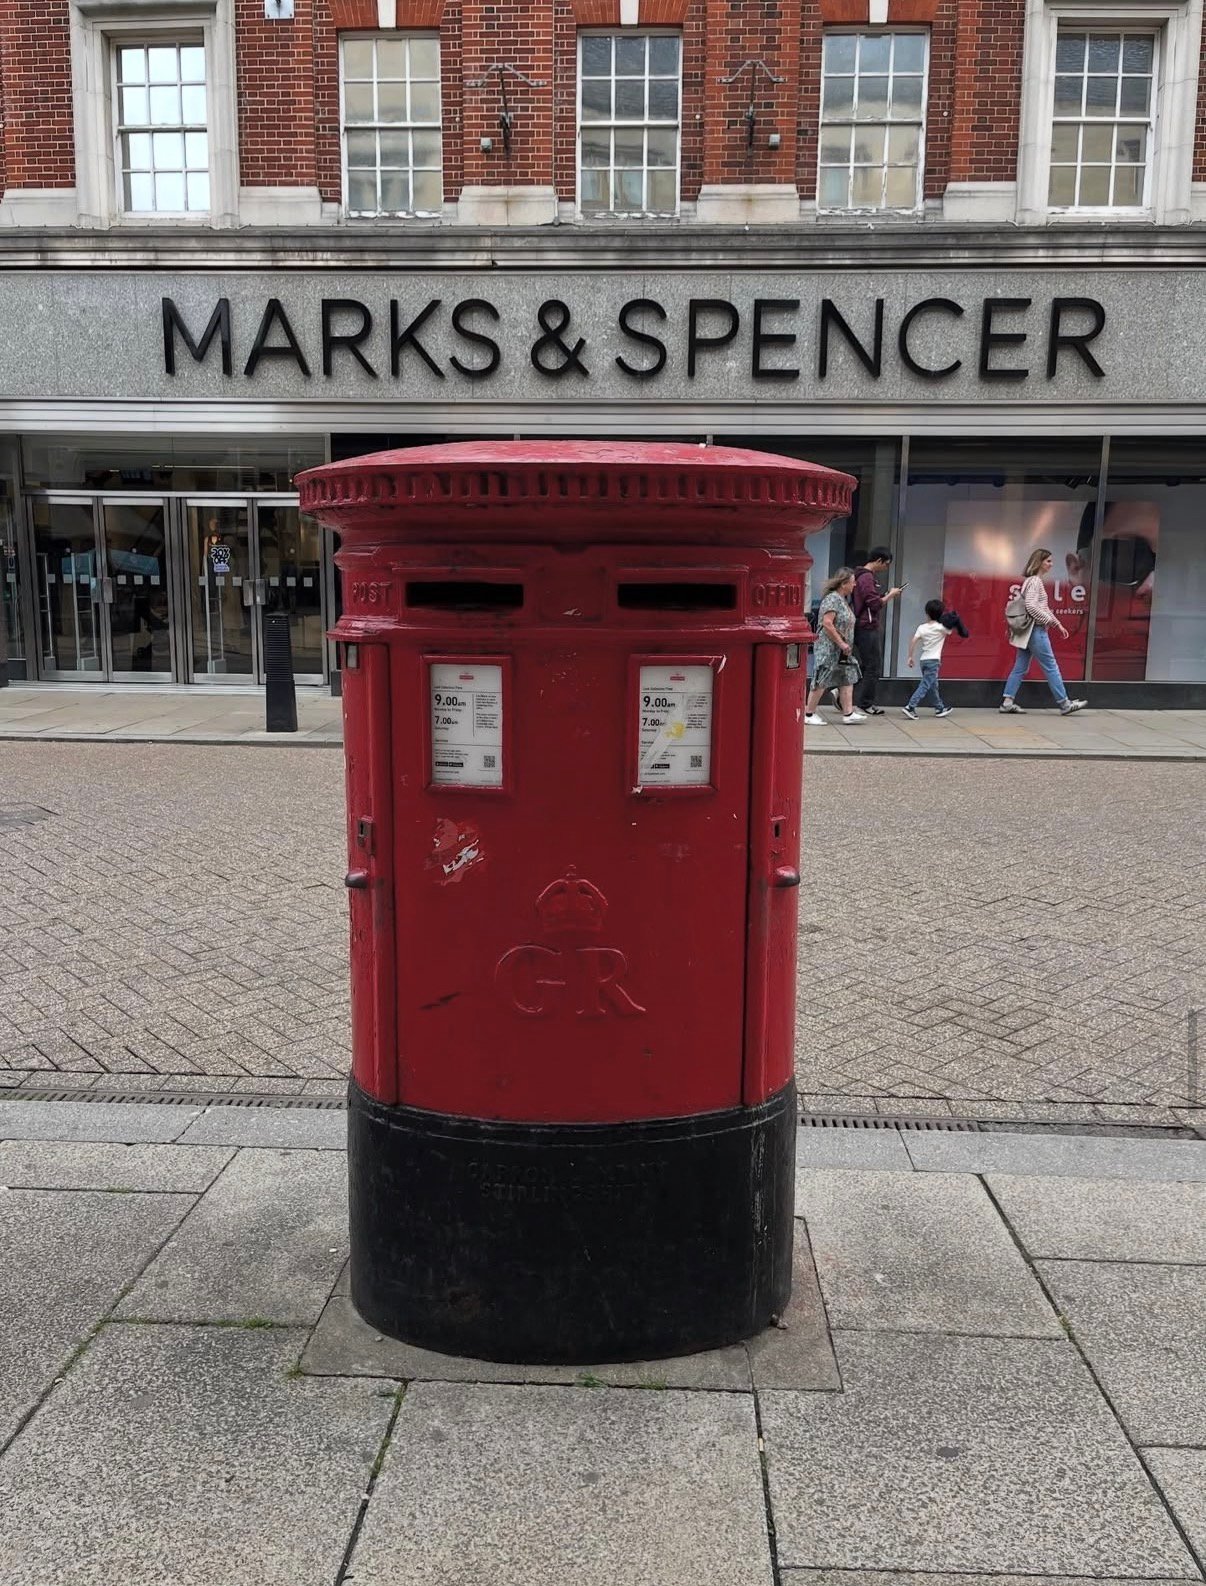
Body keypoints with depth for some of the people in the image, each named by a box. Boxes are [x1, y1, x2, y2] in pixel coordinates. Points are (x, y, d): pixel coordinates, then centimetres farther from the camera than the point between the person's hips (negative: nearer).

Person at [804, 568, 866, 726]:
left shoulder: (844, 600, 15)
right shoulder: (832, 599, -15)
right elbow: (827, 624, -23)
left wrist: (846, 645, 16)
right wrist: (841, 643, -21)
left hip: (842, 651, 10)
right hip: (828, 648, -10)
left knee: (848, 679, 6)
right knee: (821, 681, -5)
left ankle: (848, 713, 6)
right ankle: (809, 714, 2)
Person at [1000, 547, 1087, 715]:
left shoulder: (1036, 581, 17)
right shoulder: (1034, 581, -13)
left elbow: (1044, 607, 21)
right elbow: (1031, 605, -24)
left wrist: (1058, 624, 19)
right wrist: (1049, 620, -16)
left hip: (1028, 631, 10)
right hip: (1036, 630, -10)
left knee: (1021, 668, 8)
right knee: (1051, 667, -3)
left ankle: (1007, 703, 6)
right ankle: (1064, 704, 3)